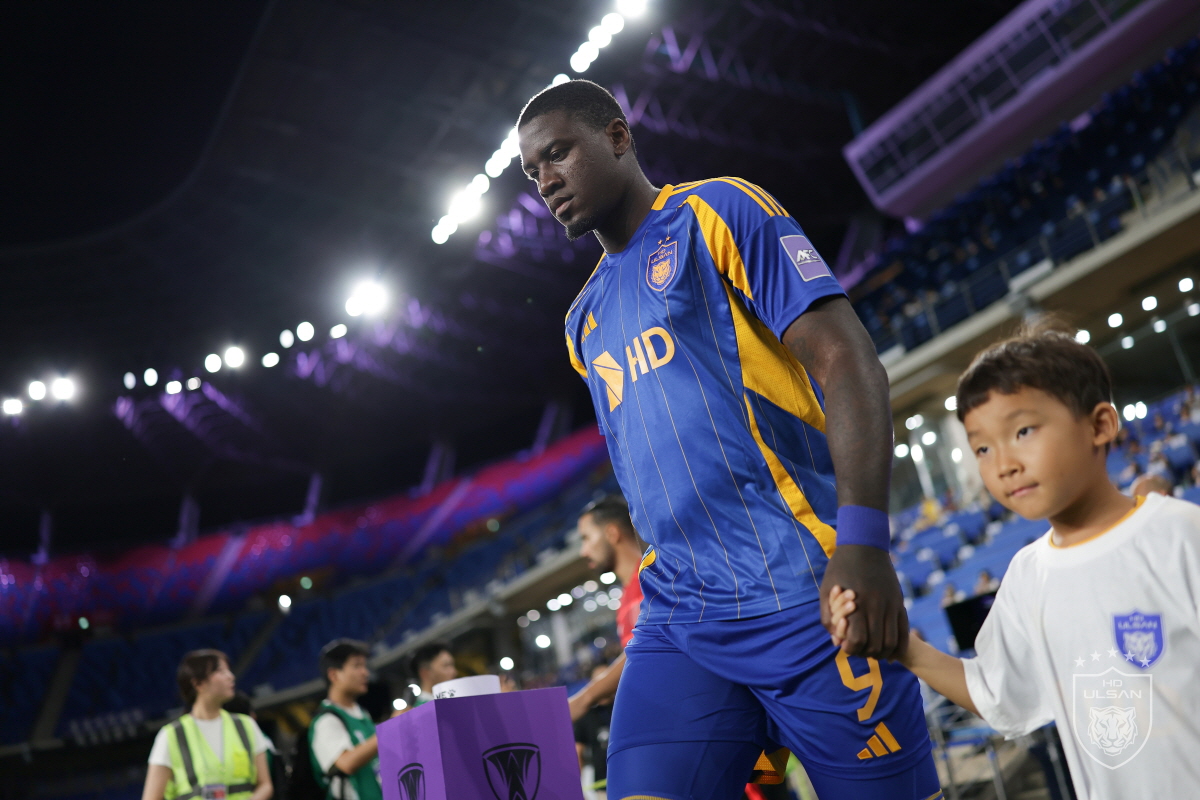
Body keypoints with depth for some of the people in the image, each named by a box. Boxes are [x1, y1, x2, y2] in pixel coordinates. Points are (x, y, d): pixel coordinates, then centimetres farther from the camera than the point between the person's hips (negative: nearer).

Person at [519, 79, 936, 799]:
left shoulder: (717, 212, 2)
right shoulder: (586, 322, 22)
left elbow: (846, 360, -9)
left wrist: (862, 541, -21)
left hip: (806, 592, -5)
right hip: (678, 615, 6)